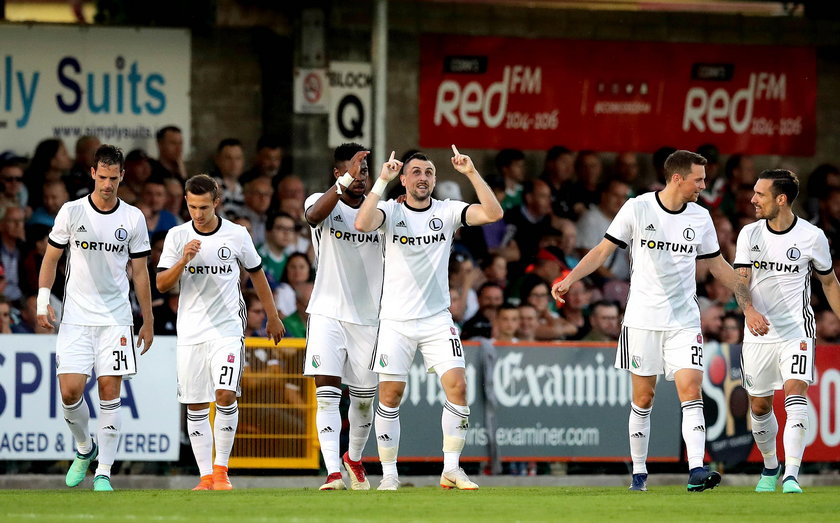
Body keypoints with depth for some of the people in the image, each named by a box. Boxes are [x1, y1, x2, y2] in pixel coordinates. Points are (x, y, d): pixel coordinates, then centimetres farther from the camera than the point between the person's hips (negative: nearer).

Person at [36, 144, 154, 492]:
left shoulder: (133, 218, 2)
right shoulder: (71, 212, -1)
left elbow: (140, 272, 9)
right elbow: (51, 258, 8)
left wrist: (148, 321, 10)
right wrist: (43, 301, -3)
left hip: (116, 319, 0)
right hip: (76, 316, 0)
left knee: (110, 391, -6)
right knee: (70, 389, -9)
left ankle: (103, 472, -1)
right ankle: (84, 449, 19)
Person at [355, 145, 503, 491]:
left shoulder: (447, 211, 3)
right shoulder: (391, 211, -2)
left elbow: (493, 213, -10)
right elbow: (362, 224, -23)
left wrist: (472, 173, -16)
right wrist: (382, 181, -23)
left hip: (437, 318, 1)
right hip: (396, 319, -1)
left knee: (457, 387, -11)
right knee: (390, 394, -3)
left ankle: (451, 469, -1)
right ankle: (389, 474, 7)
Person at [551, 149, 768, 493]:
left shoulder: (700, 217, 5)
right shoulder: (637, 209, -4)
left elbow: (719, 266, 16)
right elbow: (604, 250, -2)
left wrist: (748, 307, 14)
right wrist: (570, 279, -16)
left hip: (684, 320, 2)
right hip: (642, 319, -2)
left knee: (691, 392, -12)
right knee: (643, 399, 2)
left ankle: (696, 471, -19)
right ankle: (639, 473, 14)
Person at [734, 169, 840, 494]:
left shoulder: (812, 236, -4)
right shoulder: (750, 234, 2)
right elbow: (741, 279, -5)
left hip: (797, 331, -3)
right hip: (759, 333, 3)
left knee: (795, 395, -21)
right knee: (759, 407, 9)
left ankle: (791, 477, -27)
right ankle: (770, 467, 34)